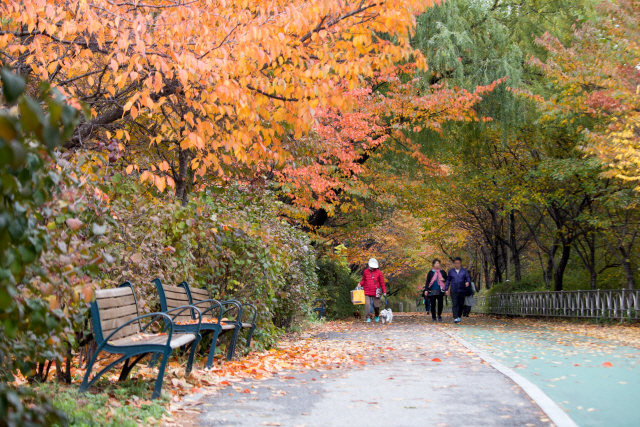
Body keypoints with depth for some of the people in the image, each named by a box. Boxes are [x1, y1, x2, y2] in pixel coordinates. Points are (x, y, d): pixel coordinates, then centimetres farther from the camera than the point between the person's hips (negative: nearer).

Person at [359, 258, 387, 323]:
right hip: (367, 292, 1)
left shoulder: (378, 272, 4)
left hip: (375, 292, -1)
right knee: (367, 304, -9)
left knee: (376, 305, 4)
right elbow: (363, 280, 17)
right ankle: (368, 318, -3)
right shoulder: (365, 271, 8)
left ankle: (377, 316, 29)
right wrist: (360, 284, -5)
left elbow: (382, 282, 6)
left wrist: (384, 291, 1)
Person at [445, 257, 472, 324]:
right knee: (455, 304, -10)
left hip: (462, 290, 1)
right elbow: (448, 280, 15)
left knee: (461, 305, 5)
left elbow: (468, 278, 1)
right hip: (453, 291, -1)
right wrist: (446, 289, 9)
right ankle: (455, 318, -15)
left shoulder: (464, 271, 8)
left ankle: (459, 316, 24)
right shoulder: (451, 271, 10)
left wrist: (468, 282, -22)